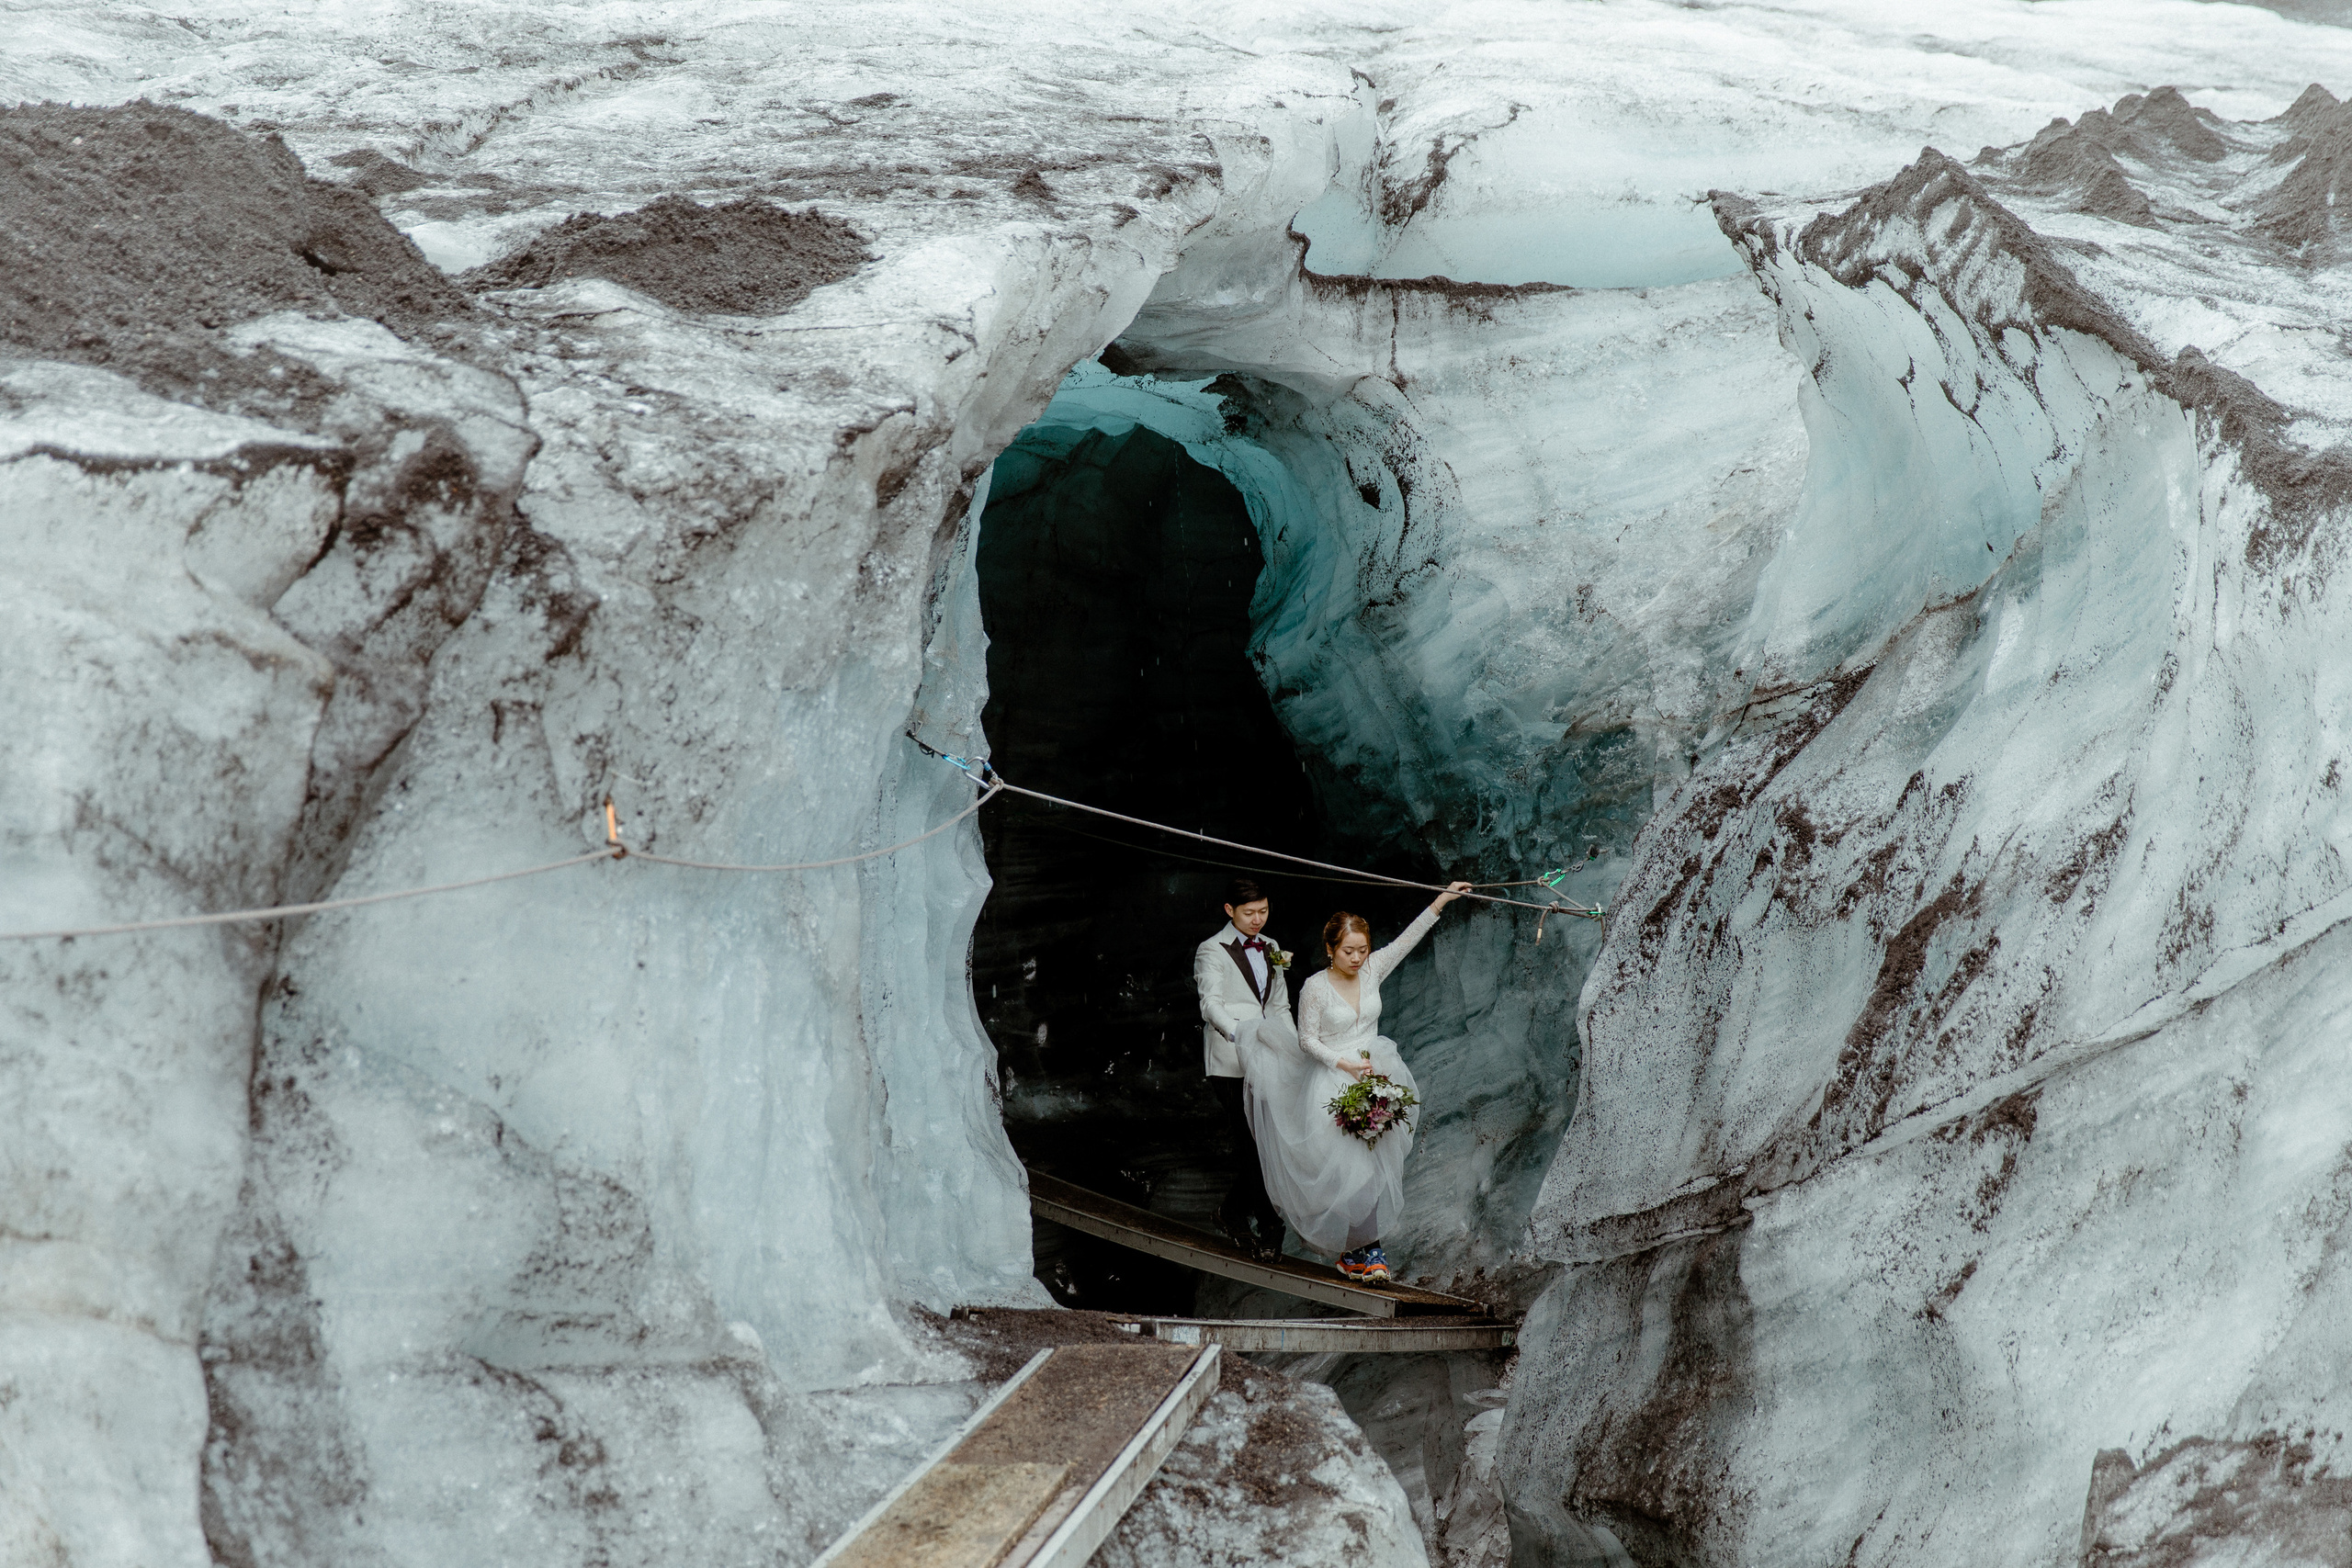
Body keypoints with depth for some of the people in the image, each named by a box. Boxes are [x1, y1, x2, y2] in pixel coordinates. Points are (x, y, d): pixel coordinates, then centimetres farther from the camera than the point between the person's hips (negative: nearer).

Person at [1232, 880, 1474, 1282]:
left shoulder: (1372, 970, 3)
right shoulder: (1316, 987, -9)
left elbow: (1407, 939, 3)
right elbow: (1307, 1040, -5)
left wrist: (1441, 900, -2)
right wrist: (1345, 1064, -15)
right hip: (1333, 1086, -4)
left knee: (1375, 1165, 1)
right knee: (1343, 1167, -7)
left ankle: (1364, 1248, 7)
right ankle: (1361, 1249, 2)